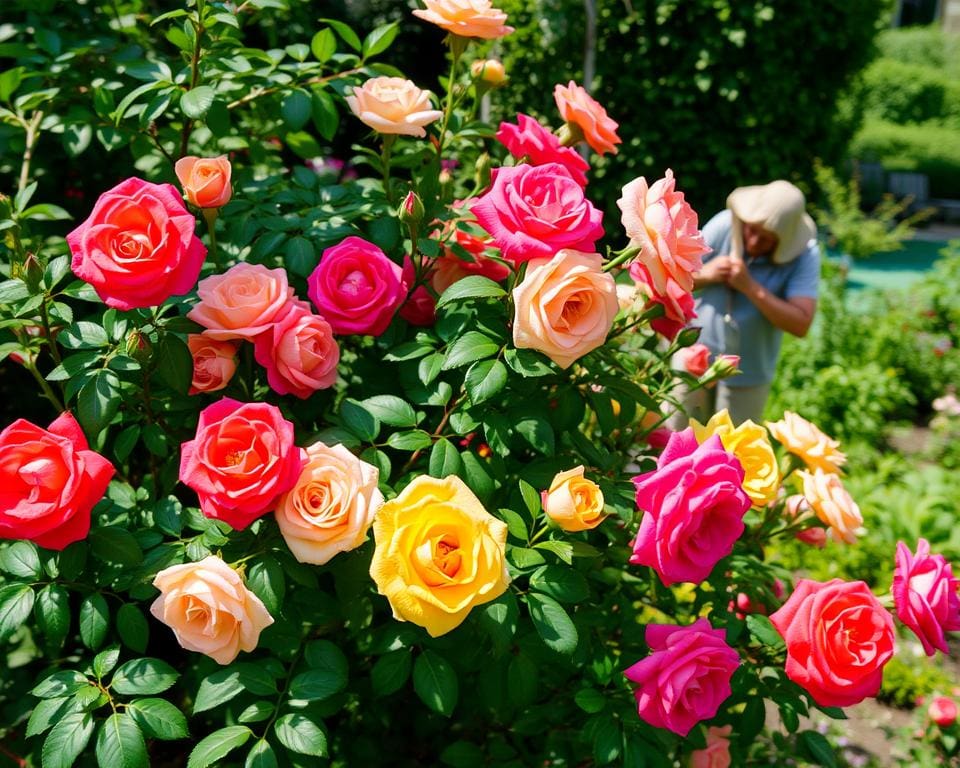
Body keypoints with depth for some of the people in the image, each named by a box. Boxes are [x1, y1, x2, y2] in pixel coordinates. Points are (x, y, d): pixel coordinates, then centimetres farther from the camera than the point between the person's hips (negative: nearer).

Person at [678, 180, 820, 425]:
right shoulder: (725, 224, -11)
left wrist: (750, 287, -29)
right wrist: (704, 274, -23)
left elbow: (801, 324, -25)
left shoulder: (804, 255, -16)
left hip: (748, 373, -2)